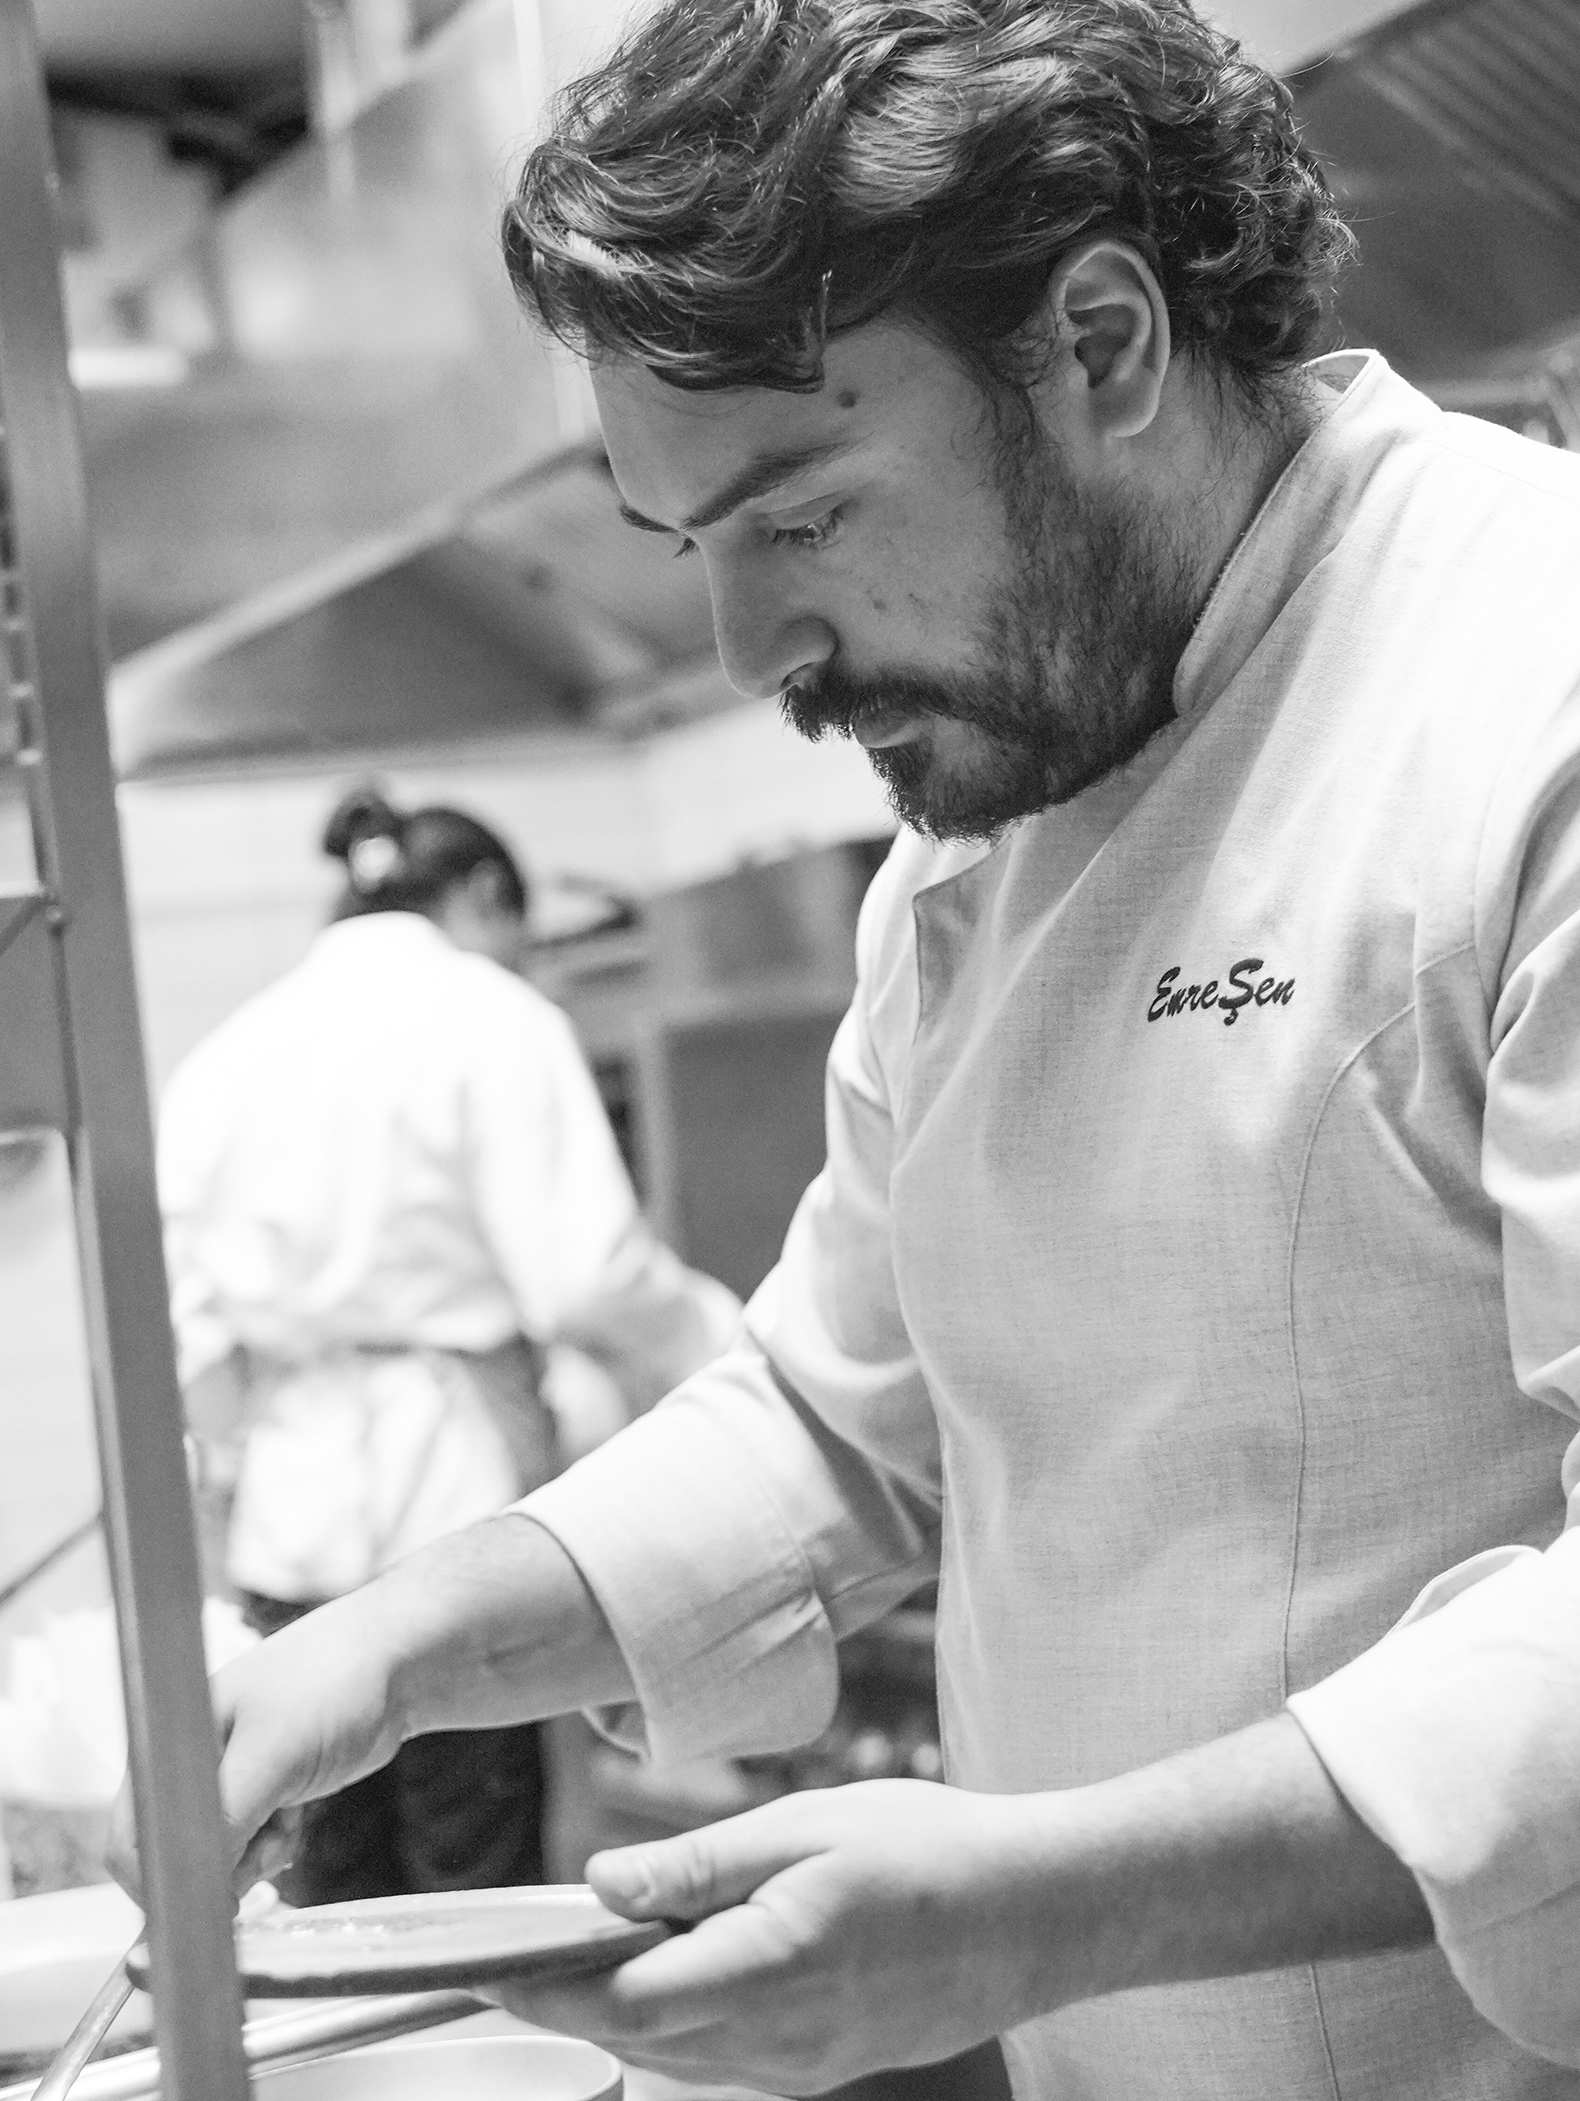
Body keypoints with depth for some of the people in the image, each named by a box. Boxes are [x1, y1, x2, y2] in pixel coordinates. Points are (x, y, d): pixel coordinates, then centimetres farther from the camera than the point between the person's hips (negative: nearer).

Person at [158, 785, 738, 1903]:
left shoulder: (227, 1051, 10)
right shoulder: (489, 1017, -5)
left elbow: (195, 1315, 8)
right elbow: (588, 1277, -12)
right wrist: (732, 1345, 3)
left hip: (288, 1512, 5)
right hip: (451, 1494, -5)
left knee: (342, 1861, 12)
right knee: (479, 1866, -1)